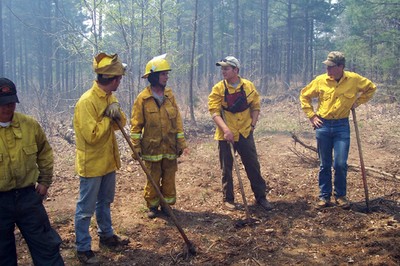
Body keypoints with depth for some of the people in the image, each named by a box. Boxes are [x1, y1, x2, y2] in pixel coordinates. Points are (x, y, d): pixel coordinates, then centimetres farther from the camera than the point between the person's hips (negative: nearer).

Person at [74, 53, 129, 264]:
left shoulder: (109, 97, 4)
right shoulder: (87, 101, -23)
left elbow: (121, 123, 10)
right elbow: (92, 135, -28)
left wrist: (117, 114, -12)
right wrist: (108, 117, -17)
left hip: (108, 161, 9)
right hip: (91, 164, -8)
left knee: (104, 202, 23)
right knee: (86, 209, 4)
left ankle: (106, 235, 40)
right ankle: (83, 248, 17)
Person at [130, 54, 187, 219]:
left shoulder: (170, 95, 2)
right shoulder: (142, 98, -8)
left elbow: (177, 120, 5)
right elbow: (136, 124, -6)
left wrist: (181, 142, 3)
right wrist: (136, 146, -9)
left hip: (170, 147, 3)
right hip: (152, 147, -3)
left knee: (169, 178, 11)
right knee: (153, 179, 8)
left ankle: (167, 204, 27)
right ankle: (152, 206, 24)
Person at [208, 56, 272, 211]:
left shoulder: (248, 86, 0)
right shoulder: (218, 89, -6)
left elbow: (255, 107, 9)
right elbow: (214, 111, -13)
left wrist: (253, 125, -2)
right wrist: (225, 129, -25)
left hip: (245, 133, 1)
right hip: (226, 135, -1)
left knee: (253, 166, 7)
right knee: (227, 168, 8)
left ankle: (260, 197, 20)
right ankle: (228, 199, 22)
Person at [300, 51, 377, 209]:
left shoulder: (354, 79, -4)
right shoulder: (320, 80, -4)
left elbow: (371, 88, 14)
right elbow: (304, 96, 9)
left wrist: (358, 101, 4)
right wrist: (311, 116, 3)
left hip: (342, 126, -1)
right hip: (323, 125, 1)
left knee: (340, 164, -4)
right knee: (325, 165, 8)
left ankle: (340, 195, 16)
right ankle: (324, 196, 19)